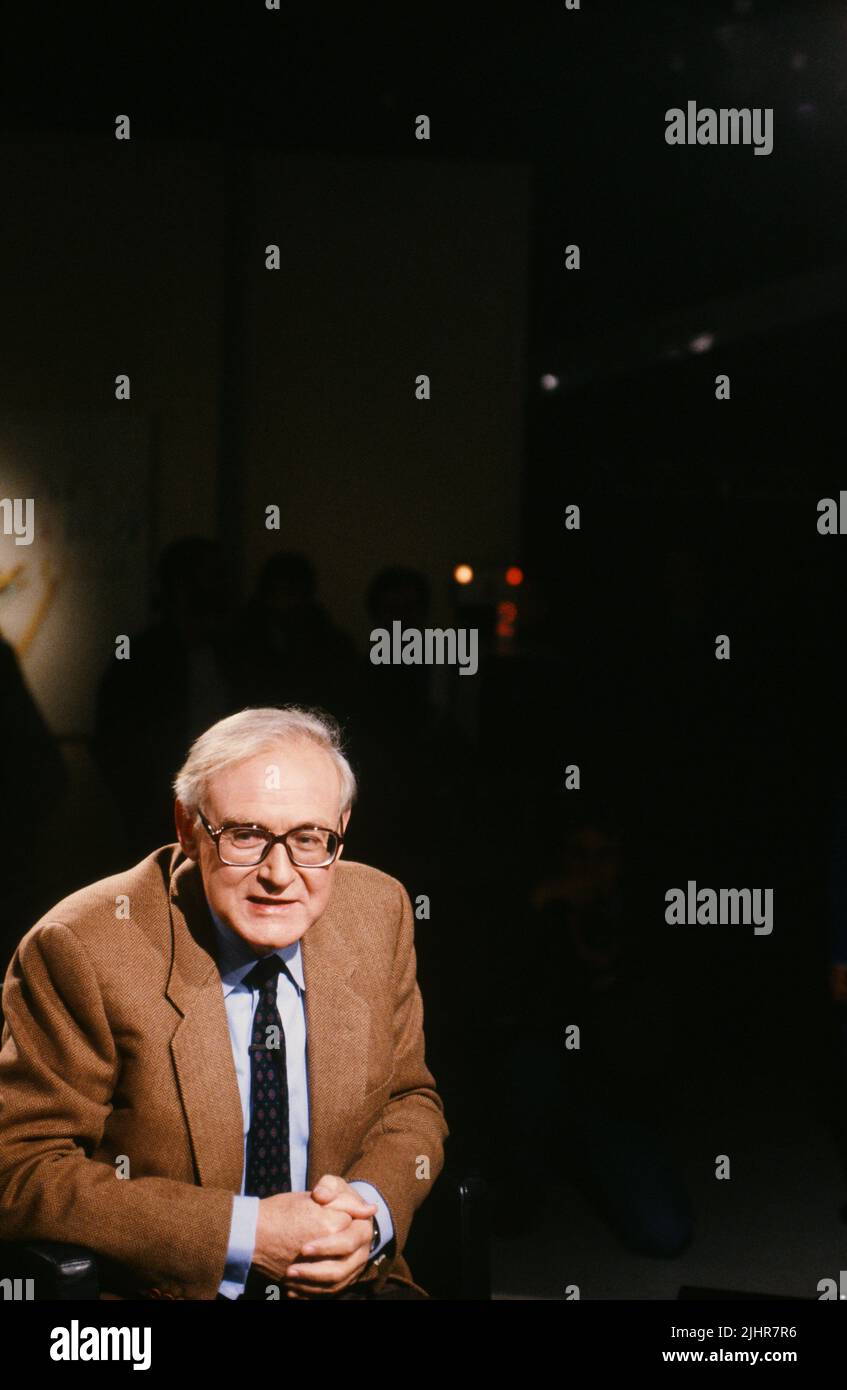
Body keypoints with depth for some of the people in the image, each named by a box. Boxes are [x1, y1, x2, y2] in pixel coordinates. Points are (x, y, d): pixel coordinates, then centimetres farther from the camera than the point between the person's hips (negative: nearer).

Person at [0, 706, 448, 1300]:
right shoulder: (82, 949, -14)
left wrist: (370, 1208, -10)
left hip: (350, 1278, 4)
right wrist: (244, 1231, -19)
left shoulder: (379, 911, 0)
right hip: (159, 1288, -4)